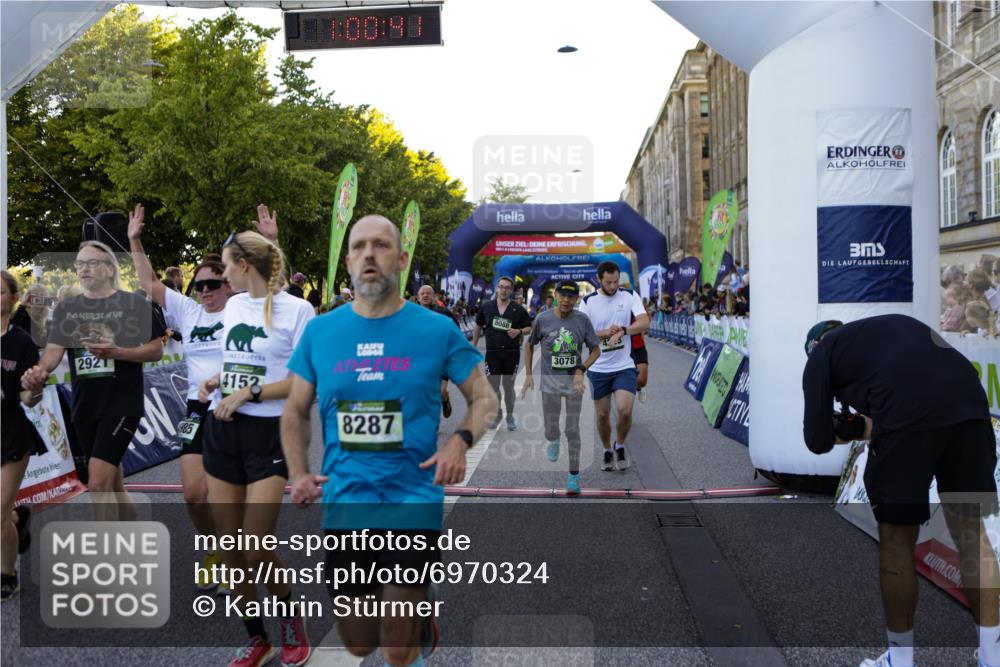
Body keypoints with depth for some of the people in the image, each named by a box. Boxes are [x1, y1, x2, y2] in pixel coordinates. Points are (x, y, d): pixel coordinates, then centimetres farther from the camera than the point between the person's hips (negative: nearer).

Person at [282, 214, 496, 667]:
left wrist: (460, 441, -17)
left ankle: (419, 618, 36)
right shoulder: (319, 331, 1)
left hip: (413, 499, -3)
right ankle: (408, 614, 51)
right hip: (343, 503, 3)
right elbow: (295, 411, 12)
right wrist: (298, 474, -3)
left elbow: (485, 399, 2)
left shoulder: (436, 329, -5)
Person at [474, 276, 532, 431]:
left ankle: (510, 416, 26)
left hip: (511, 352, -1)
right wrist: (473, 346, 15)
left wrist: (519, 331, -16)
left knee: (508, 386, 9)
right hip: (492, 352, 1)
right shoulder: (487, 307, 3)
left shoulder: (518, 309, -2)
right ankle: (497, 413, 25)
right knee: (493, 386, 0)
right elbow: (479, 326, 14)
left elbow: (529, 328, 4)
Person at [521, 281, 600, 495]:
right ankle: (553, 441, 46)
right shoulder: (542, 320, -7)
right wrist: (528, 375, 4)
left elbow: (596, 349, 2)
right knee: (550, 429, 8)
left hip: (574, 382, 0)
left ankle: (574, 475, 13)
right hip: (550, 382, 0)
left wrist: (581, 370, -13)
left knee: (572, 430, 0)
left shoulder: (583, 320, -6)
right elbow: (529, 345, 8)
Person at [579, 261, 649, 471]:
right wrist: (605, 333, -20)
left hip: (624, 366, -1)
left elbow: (644, 322, -14)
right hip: (598, 368, 1)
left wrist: (621, 331, -27)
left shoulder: (630, 296, -2)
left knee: (625, 410, -15)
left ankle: (620, 446, 13)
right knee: (602, 415, 8)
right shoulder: (588, 302, -2)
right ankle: (607, 452, 32)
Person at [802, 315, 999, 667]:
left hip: (907, 414, -5)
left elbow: (818, 441, 15)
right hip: (970, 404, 5)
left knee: (897, 537, 11)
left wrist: (842, 431, 38)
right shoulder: (896, 324, 36)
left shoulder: (821, 353, 21)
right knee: (969, 531, 18)